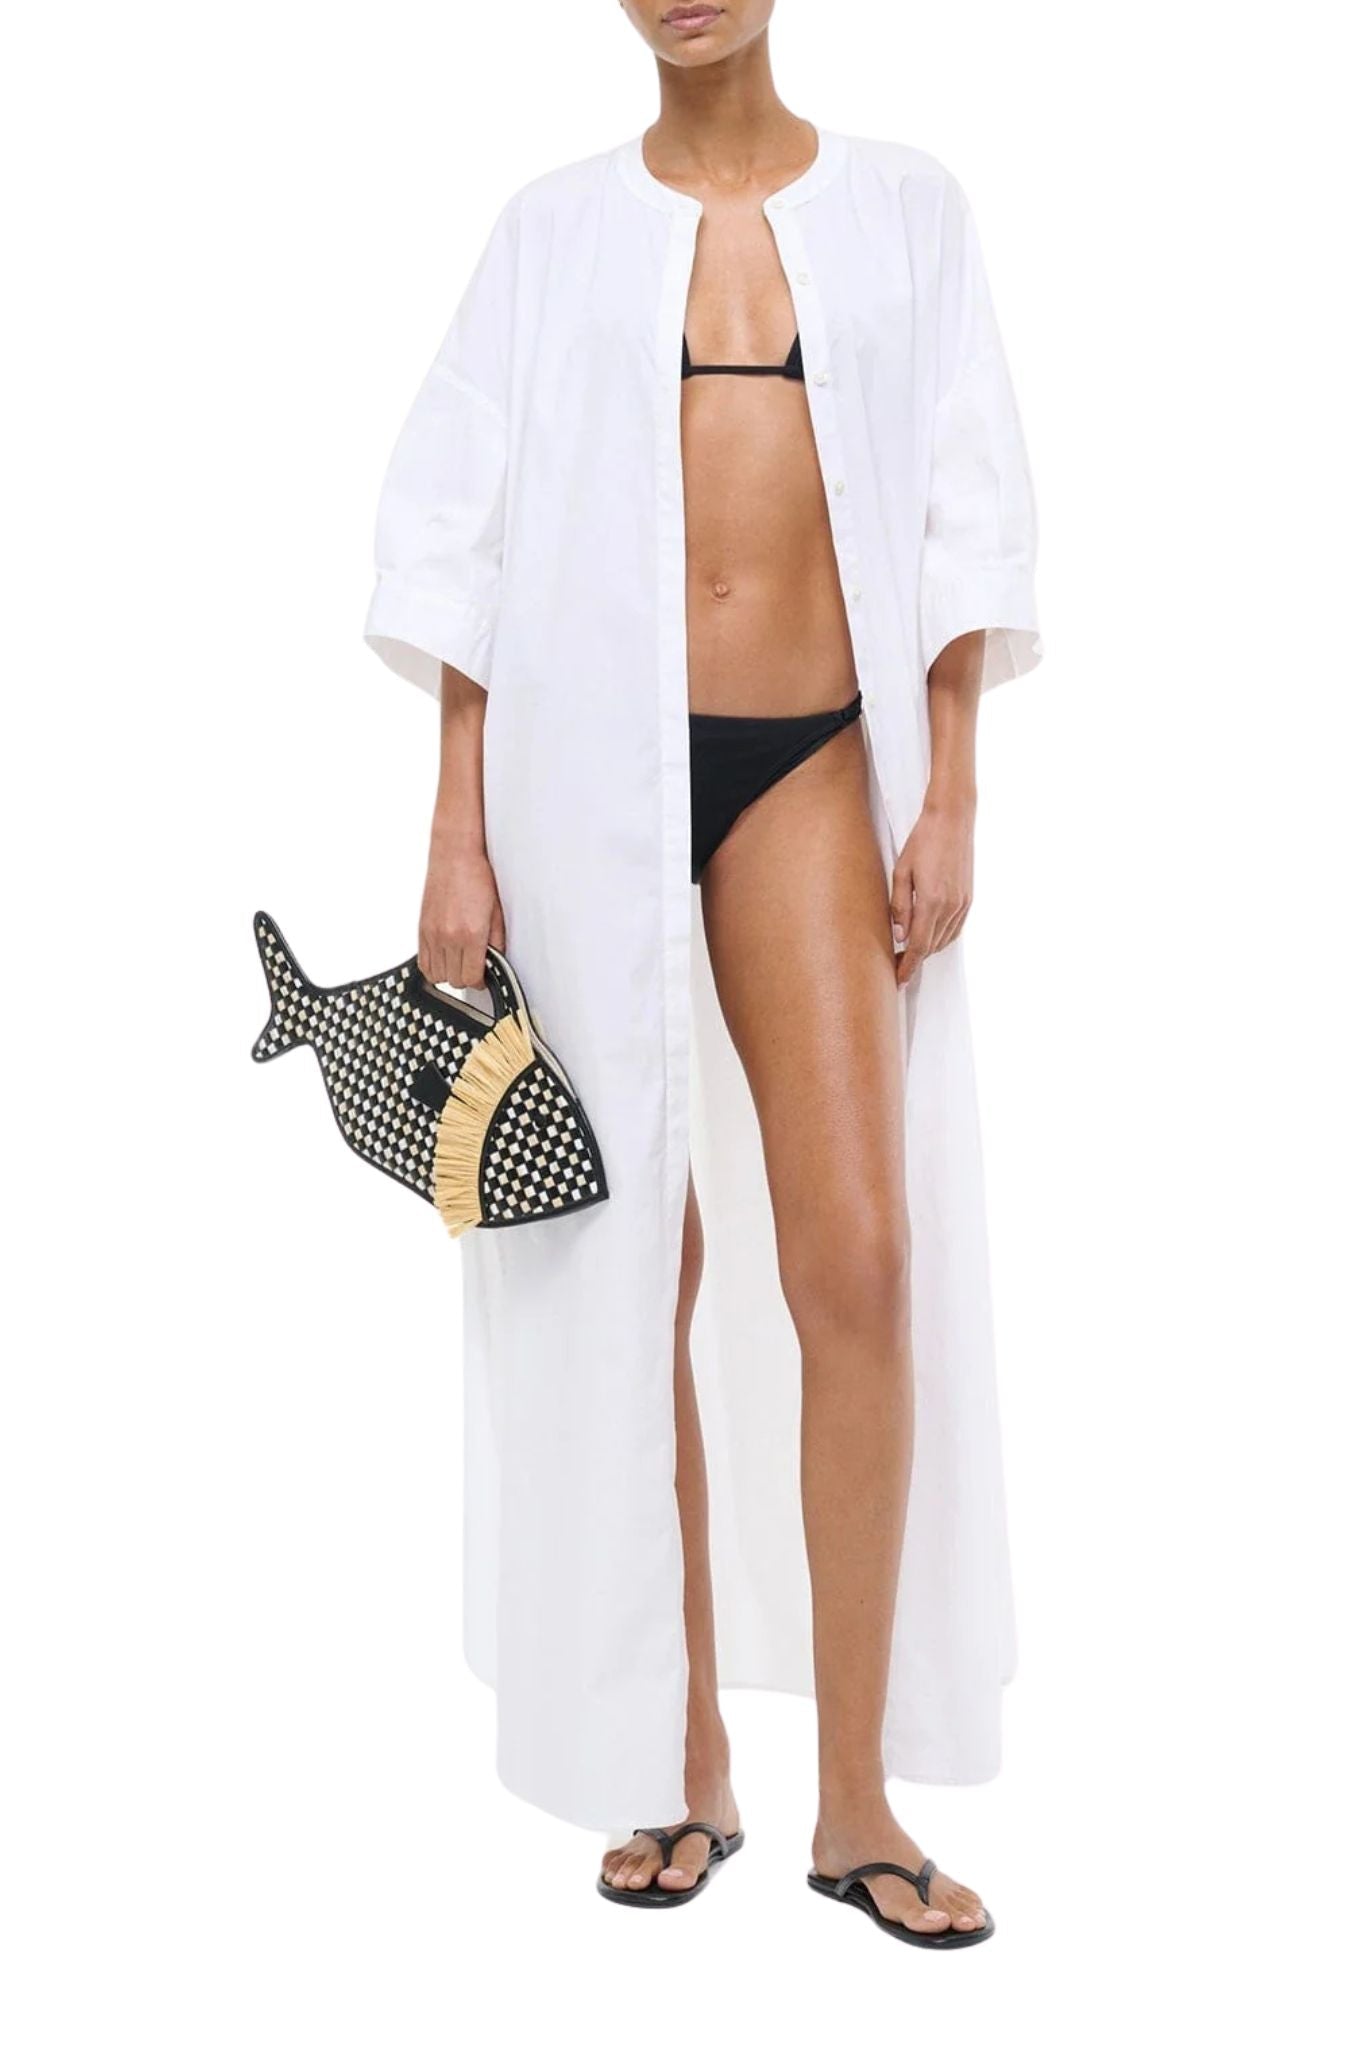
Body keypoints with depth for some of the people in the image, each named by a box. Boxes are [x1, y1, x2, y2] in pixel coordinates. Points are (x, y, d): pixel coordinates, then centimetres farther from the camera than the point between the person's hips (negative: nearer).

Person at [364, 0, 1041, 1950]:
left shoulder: (904, 206, 11)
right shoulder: (555, 226, 8)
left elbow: (964, 515, 9)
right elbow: (462, 530, 6)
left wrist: (949, 798, 0)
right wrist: (456, 835, -1)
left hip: (811, 765, 1)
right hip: (590, 764, 0)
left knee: (861, 1258, -7)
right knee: (632, 1263, 3)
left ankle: (858, 1800, 5)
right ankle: (684, 1763, 17)